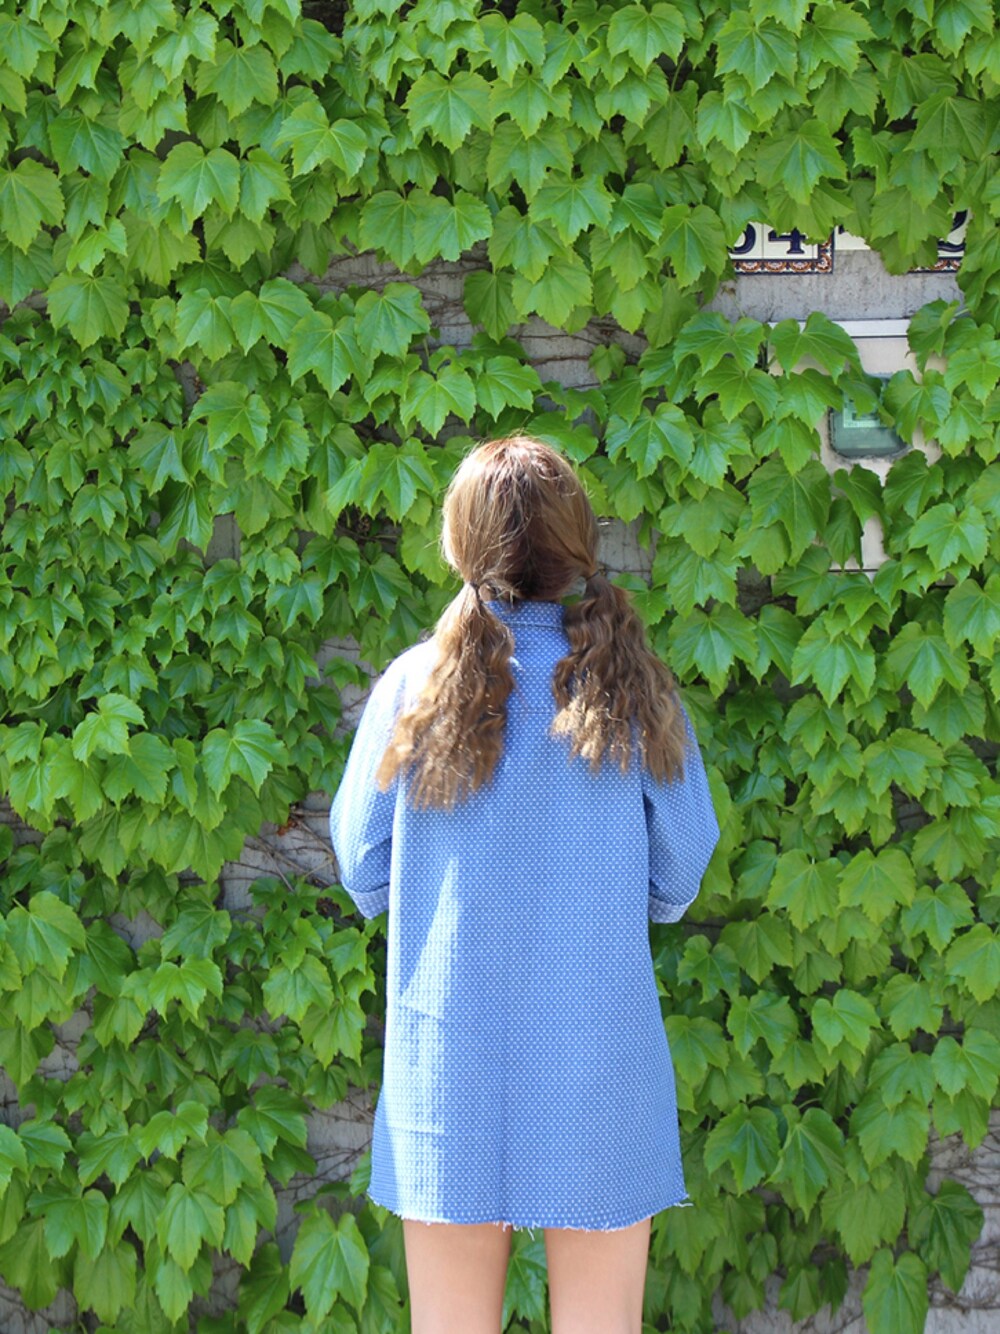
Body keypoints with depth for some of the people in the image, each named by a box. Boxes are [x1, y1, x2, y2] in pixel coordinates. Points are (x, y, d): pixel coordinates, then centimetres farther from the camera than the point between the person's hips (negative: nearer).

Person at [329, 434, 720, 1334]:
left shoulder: (412, 688, -6)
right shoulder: (636, 691, -6)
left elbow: (363, 875, 2)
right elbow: (677, 881, 1)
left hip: (448, 1068, 0)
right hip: (602, 1062, 0)